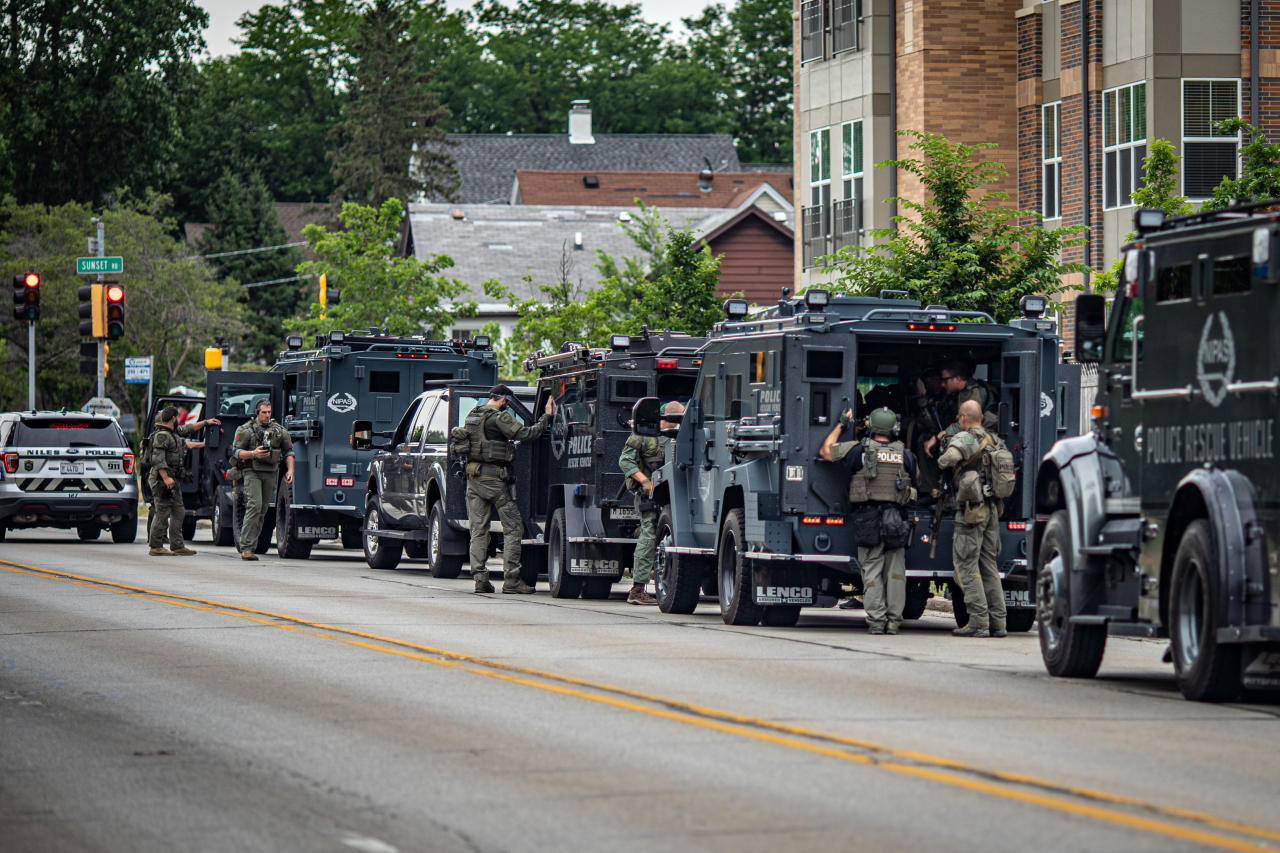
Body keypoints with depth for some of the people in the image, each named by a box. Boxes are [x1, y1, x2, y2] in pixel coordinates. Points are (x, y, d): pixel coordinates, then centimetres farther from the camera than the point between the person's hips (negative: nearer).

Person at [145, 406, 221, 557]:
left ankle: (177, 546, 12)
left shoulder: (174, 433, 17)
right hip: (162, 479, -10)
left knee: (178, 513, 10)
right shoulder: (161, 435, -14)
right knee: (162, 513, -9)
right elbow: (158, 458, -21)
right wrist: (166, 478, -27)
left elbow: (187, 429, 36)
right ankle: (156, 547, -7)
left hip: (173, 480, 10)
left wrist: (206, 422, 39)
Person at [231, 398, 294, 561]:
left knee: (263, 510, 5)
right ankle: (246, 548, -22)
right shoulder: (246, 430, 0)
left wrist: (290, 470, 6)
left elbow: (288, 451, 19)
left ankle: (251, 545, 11)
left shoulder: (278, 430, 12)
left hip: (270, 474, 5)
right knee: (254, 506, -18)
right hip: (252, 472, -5)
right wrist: (253, 454, -19)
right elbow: (236, 451, -2)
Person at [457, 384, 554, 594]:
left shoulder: (472, 416, 13)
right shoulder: (500, 417, -11)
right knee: (513, 527, 1)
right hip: (494, 479, -7)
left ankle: (479, 578, 1)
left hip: (473, 479, 7)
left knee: (478, 530, 8)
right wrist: (546, 417, -7)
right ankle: (511, 578, -5)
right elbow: (525, 434, -17)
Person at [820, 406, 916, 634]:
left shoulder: (859, 450, -2)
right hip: (895, 519, 1)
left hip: (867, 518, -1)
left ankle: (876, 619, -3)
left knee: (872, 570, 2)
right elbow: (913, 481, 19)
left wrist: (841, 423, 17)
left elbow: (824, 451, 8)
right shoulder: (905, 455, 5)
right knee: (895, 570, 7)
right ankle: (894, 619, 4)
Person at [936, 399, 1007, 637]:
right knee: (989, 564, 12)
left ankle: (979, 621, -9)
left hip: (971, 510, -7)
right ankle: (997, 622, 10)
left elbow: (950, 457, -29)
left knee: (966, 564, -3)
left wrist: (941, 462, -6)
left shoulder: (964, 438, -10)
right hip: (992, 510, 7)